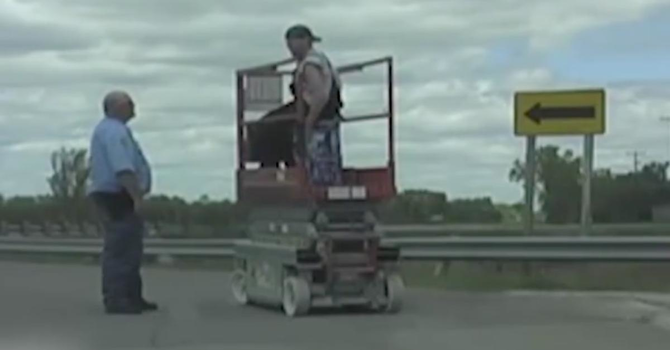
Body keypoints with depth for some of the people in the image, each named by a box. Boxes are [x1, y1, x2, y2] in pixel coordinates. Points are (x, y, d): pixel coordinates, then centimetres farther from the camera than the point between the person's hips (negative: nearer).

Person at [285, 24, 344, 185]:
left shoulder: (310, 65, -16)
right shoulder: (320, 59, 17)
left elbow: (321, 96, -26)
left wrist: (308, 124, -19)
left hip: (320, 124, -11)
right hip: (329, 122, 11)